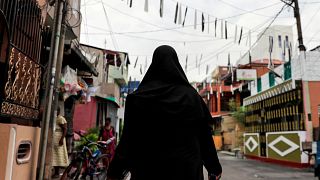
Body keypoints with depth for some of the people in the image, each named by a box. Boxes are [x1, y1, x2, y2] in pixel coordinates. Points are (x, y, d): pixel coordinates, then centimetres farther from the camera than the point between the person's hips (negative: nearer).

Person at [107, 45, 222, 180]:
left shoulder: (138, 97, -4)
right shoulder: (191, 95, -3)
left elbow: (129, 137, -5)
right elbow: (205, 135, -1)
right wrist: (214, 168, 9)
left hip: (148, 169, 0)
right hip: (186, 168, 0)